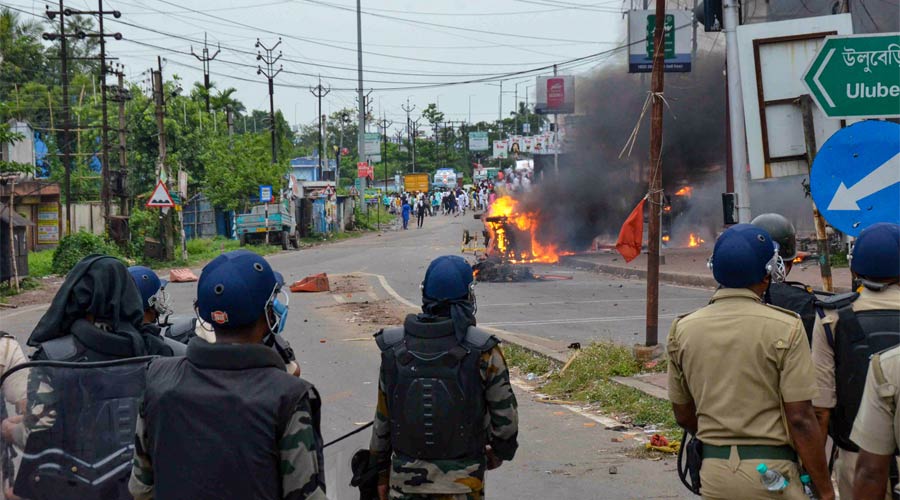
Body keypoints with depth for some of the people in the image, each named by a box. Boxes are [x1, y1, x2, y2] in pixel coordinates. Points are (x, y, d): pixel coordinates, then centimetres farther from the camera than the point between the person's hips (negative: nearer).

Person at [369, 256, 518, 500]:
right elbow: (505, 417, -6)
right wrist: (500, 451, 14)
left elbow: (383, 419, 2)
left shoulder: (394, 348, -5)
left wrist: (381, 471, 14)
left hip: (406, 480, 2)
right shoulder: (483, 351, -13)